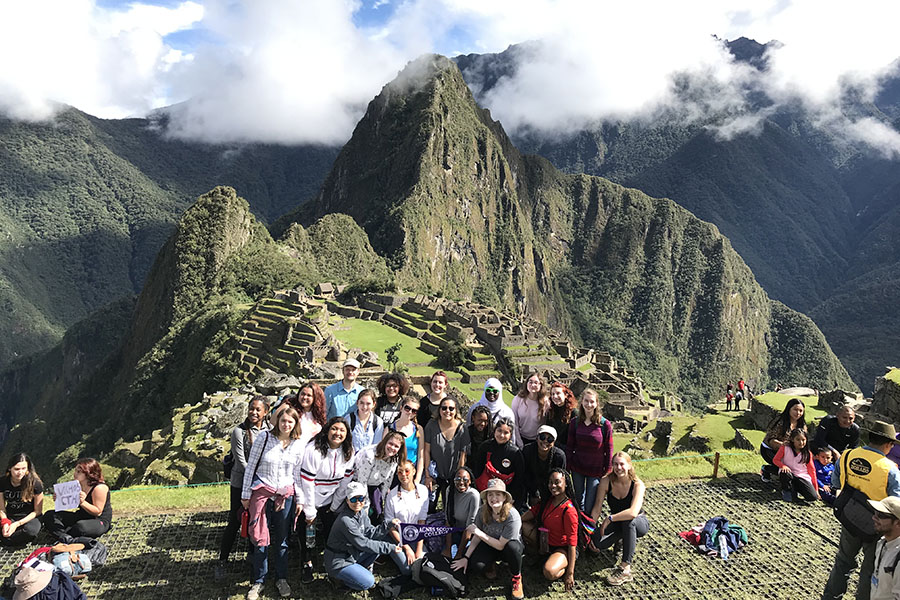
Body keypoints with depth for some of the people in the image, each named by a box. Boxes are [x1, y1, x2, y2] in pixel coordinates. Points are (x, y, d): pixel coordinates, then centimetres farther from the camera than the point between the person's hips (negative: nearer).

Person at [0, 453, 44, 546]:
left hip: (29, 517, -2)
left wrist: (17, 524, -18)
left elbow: (37, 511, -8)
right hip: (10, 517, 2)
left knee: (30, 530, -36)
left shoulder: (35, 483, -15)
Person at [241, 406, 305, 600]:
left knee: (282, 539, 11)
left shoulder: (298, 445, 1)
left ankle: (281, 579, 27)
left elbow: (297, 474, 8)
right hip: (262, 493, -2)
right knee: (260, 539, 1)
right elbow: (250, 466, -3)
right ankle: (257, 582, 17)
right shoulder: (264, 438, -8)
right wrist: (245, 494, -2)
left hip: (285, 495, 2)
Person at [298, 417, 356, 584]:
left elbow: (345, 482, 2)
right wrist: (310, 512, -16)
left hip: (328, 502, 4)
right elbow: (306, 482, -21)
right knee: (307, 532, 1)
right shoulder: (313, 450, -24)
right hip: (309, 501, -4)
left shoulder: (348, 453, -7)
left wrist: (335, 506, 3)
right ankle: (306, 564, 25)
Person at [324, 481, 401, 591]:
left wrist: (388, 525, -16)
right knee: (368, 582, -18)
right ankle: (337, 575, 3)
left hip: (352, 554, 9)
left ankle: (358, 570, 8)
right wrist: (390, 548, -21)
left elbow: (371, 533, -1)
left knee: (380, 542, 0)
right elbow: (363, 544, -24)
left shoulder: (362, 512, -1)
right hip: (338, 562, -9)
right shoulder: (345, 520, -28)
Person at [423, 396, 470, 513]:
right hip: (434, 474, 0)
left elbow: (462, 456, -7)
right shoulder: (432, 425, -10)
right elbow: (426, 451, -6)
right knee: (428, 508, 4)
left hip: (452, 476, 0)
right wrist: (427, 475, -7)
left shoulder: (462, 428, -11)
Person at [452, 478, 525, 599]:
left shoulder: (513, 516, -29)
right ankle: (491, 564, 15)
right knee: (472, 568, -22)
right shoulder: (483, 511, -15)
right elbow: (477, 537, -5)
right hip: (489, 546, 4)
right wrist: (465, 558, -12)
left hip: (507, 548, -4)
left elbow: (501, 545, -25)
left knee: (512, 546, -40)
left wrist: (479, 533, -29)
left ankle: (517, 578, -10)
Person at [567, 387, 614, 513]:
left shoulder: (605, 424, -12)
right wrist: (567, 467, 2)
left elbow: (609, 450, -5)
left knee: (590, 506, 0)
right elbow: (570, 447, 3)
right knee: (578, 500, 20)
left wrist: (607, 472, -3)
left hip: (596, 470, -3)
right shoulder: (575, 422, -4)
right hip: (577, 469, 3)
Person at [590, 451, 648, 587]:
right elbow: (597, 509, -11)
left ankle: (625, 569, -33)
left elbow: (633, 512, -39)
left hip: (639, 524, -3)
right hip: (618, 524, 3)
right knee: (597, 541, -24)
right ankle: (622, 538, 11)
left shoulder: (637, 485, -24)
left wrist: (609, 519, -32)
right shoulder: (606, 481, -15)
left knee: (629, 520, -39)